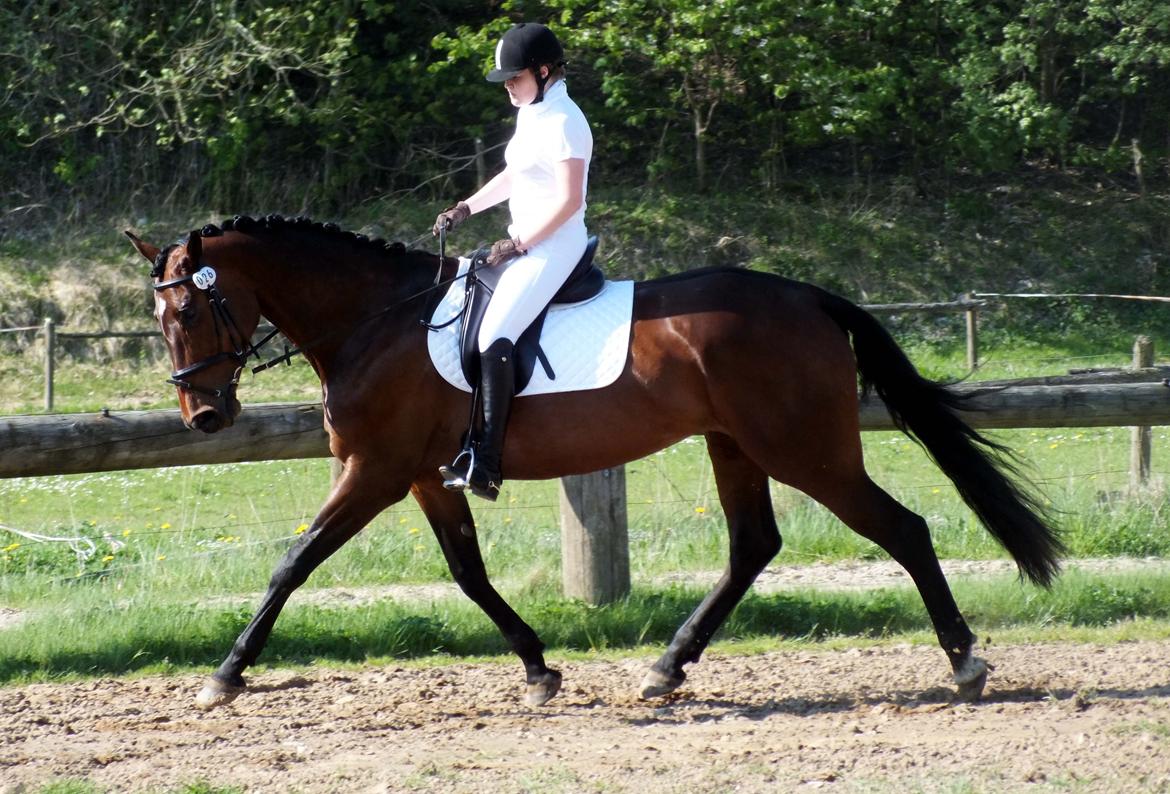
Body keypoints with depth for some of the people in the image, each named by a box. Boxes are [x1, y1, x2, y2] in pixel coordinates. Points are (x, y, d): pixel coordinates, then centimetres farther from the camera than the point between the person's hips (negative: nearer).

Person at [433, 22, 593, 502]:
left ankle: (485, 465, -31)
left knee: (493, 336, -24)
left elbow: (569, 200, -21)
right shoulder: (532, 115, 14)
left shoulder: (561, 121, -16)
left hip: (553, 246, -11)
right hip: (525, 243, 11)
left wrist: (518, 244, -18)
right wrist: (467, 209, 16)